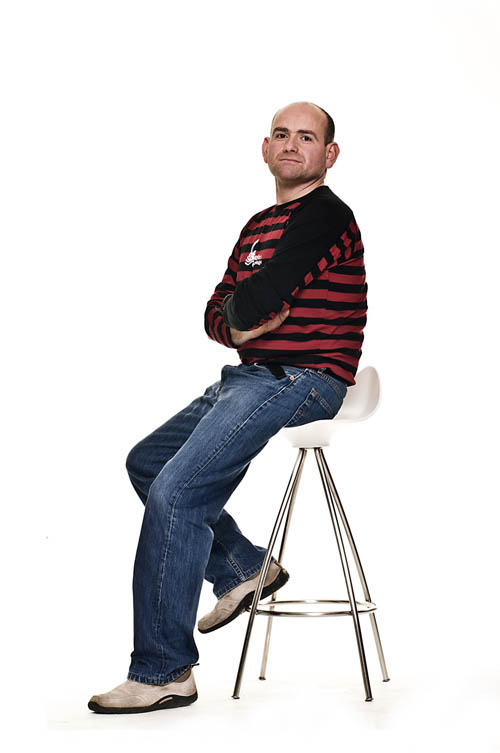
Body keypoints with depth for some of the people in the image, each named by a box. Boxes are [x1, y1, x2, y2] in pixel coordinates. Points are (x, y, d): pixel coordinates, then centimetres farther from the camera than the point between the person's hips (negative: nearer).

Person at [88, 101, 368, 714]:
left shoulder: (326, 215, -11)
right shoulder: (258, 225, 19)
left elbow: (259, 296, -22)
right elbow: (217, 314, 14)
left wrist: (239, 307, 0)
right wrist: (237, 328, -8)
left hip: (300, 381, -10)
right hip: (247, 376, 10)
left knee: (176, 491, -21)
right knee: (146, 461, 18)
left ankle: (163, 673, -15)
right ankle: (243, 570, 22)